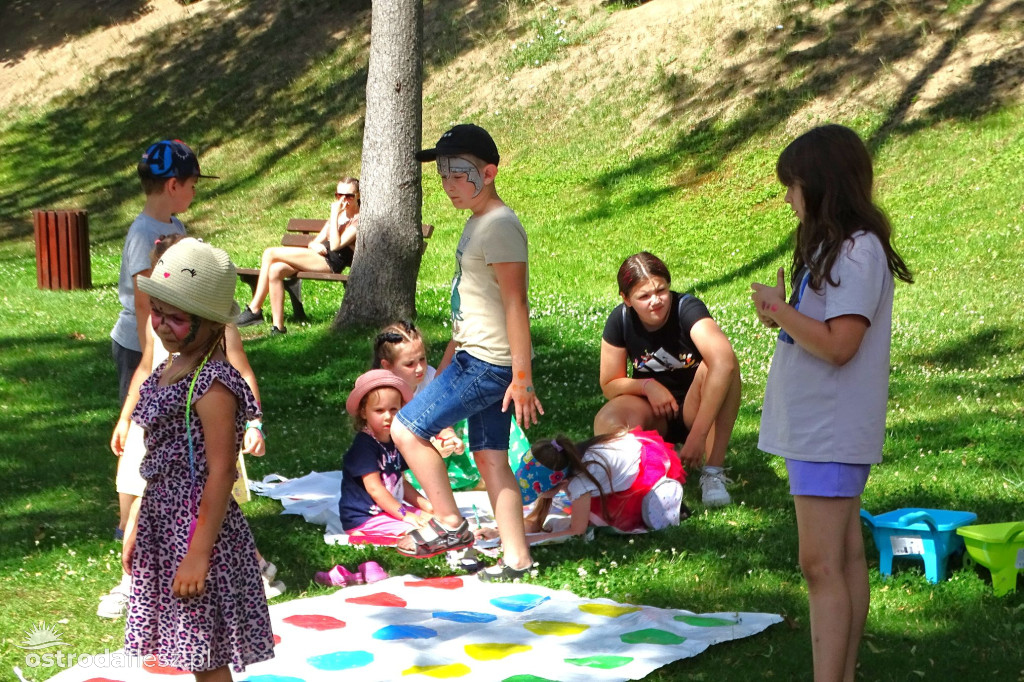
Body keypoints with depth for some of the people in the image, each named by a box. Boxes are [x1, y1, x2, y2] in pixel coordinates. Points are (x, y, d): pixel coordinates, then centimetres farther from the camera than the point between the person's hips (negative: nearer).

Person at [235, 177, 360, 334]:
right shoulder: (338, 214, 25)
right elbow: (315, 242, 21)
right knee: (275, 270, -18)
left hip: (331, 262, -8)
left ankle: (254, 309, -10)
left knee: (270, 253, -16)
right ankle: (278, 326, -18)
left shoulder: (359, 219, -2)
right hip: (319, 257, 8)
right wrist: (315, 245, -4)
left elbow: (336, 245, -17)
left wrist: (334, 215, -14)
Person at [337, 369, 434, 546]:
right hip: (363, 518, -9)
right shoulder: (364, 445, -16)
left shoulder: (394, 443, 12)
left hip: (389, 510, 9)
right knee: (418, 530, -24)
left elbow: (401, 484, 18)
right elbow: (374, 488, -21)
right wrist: (405, 515, -22)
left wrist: (427, 505, 5)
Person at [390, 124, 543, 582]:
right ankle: (517, 558, 11)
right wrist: (449, 358, 27)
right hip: (475, 359, 10)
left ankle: (450, 524, 3)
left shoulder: (500, 227, -16)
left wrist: (522, 377, -23)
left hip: (488, 365, -10)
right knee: (490, 458, 9)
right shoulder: (476, 223, 15)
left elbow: (515, 305, -21)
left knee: (407, 429, -6)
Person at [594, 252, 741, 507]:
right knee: (606, 424, -31)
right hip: (653, 412, 2)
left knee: (721, 365, -34)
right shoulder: (620, 320, -12)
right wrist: (647, 385, -22)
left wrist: (698, 435, -46)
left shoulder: (688, 309, -24)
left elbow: (724, 363, -42)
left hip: (696, 408, -2)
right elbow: (610, 385, 0)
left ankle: (714, 471, -26)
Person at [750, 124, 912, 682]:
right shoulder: (832, 248, 15)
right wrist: (781, 314, -1)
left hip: (831, 432, -10)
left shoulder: (858, 252, -16)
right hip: (817, 428, 10)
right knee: (845, 559, 12)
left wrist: (779, 308, -13)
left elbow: (838, 344, -24)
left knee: (822, 566, -11)